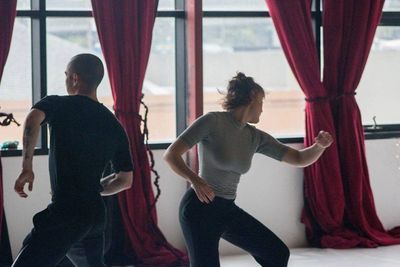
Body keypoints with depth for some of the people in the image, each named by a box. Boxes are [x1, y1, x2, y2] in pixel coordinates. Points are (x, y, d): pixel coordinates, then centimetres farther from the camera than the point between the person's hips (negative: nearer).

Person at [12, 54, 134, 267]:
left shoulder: (58, 105, -2)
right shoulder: (114, 126, 14)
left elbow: (33, 120, -26)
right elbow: (125, 180, 17)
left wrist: (26, 167, -20)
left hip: (65, 212, -7)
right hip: (95, 213, 7)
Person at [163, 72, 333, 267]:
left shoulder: (255, 138, 7)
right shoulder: (212, 121, -12)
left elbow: (299, 159, 7)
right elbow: (171, 155, -16)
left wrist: (320, 146, -14)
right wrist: (194, 179, -33)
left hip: (227, 210, 7)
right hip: (200, 208, -7)